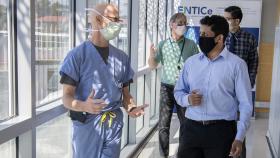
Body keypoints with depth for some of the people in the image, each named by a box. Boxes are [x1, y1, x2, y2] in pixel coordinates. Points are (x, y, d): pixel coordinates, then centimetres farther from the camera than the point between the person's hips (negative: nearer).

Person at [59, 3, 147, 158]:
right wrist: (84, 106, -30)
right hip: (87, 124, -4)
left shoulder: (121, 57, 8)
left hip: (114, 124, 4)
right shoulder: (77, 55, -8)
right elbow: (67, 97, -10)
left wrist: (131, 108, -8)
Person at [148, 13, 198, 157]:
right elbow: (153, 66, 5)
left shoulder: (191, 44, 0)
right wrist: (152, 56, -16)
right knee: (163, 125, 3)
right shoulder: (163, 44, 1)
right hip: (167, 88, 0)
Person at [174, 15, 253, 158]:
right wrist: (187, 99, -8)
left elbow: (245, 104, -3)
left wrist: (239, 138, -10)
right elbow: (178, 91, 15)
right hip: (191, 129, 3)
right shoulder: (191, 62, 7)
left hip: (221, 131, -3)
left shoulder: (236, 64, -3)